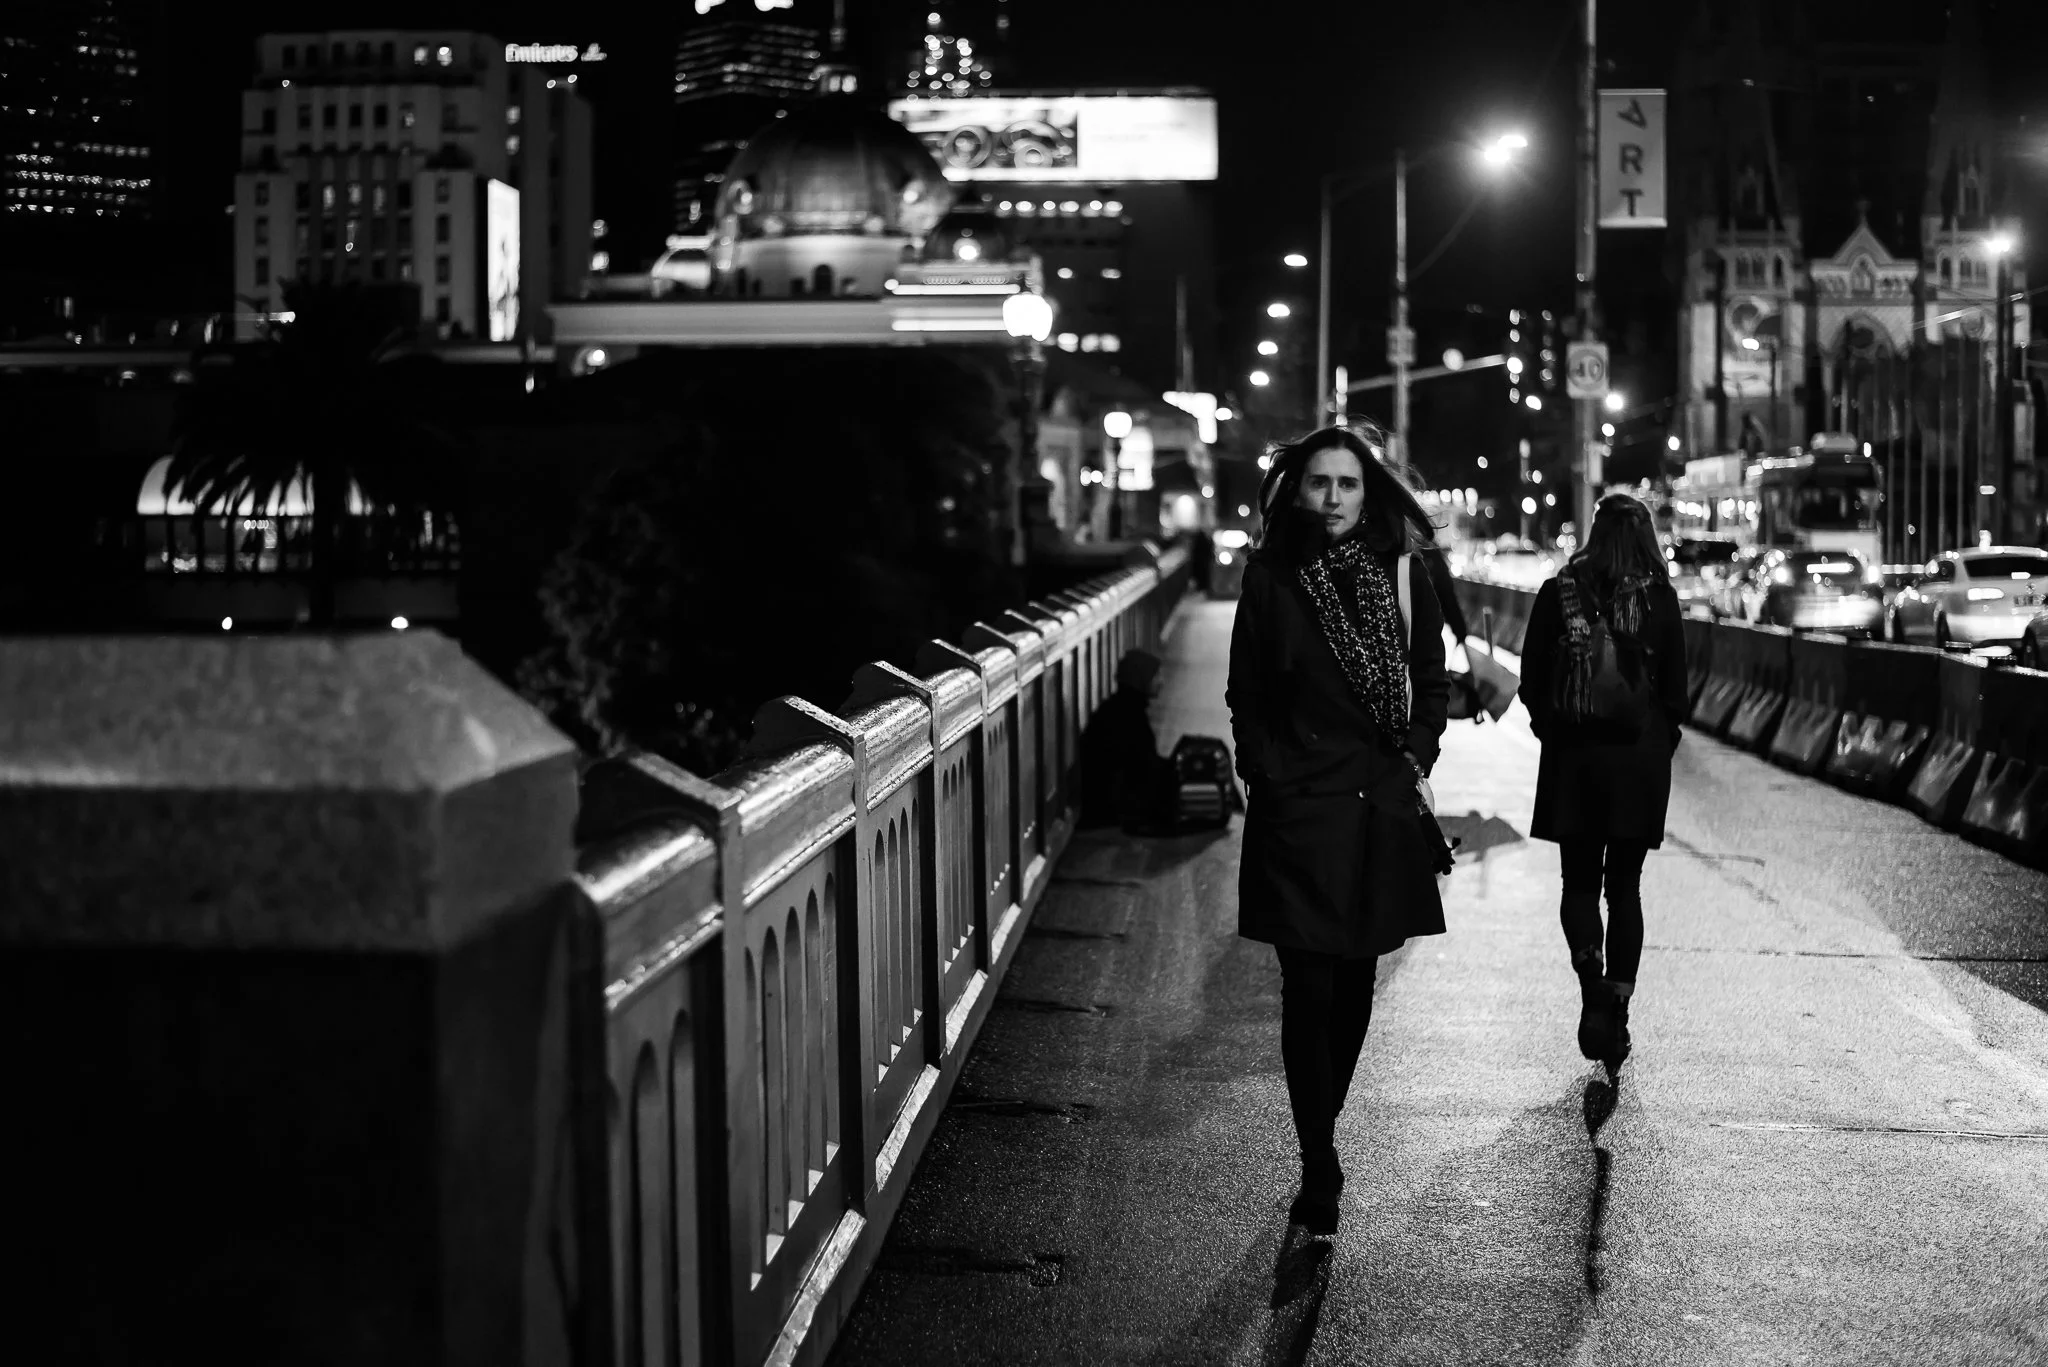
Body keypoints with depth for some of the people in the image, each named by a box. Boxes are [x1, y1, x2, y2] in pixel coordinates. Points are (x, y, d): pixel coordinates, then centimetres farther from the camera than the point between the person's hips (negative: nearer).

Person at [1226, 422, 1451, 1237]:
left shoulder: (1402, 575, 2)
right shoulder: (1270, 579, -2)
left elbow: (1431, 681, 12)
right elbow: (1246, 696, 3)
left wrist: (1417, 757, 1)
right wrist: (1267, 774, -5)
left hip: (1379, 805, 3)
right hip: (1297, 808, -3)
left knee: (1356, 985, 11)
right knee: (1309, 992, -6)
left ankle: (1323, 1134, 27)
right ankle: (1319, 1172, -1)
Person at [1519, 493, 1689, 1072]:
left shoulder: (1558, 594, -4)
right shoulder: (1659, 599, -4)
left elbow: (1531, 678, -3)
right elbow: (1676, 684, -3)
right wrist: (1661, 745, 11)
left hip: (1572, 757, 0)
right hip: (1640, 760, 0)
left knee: (1579, 880, 10)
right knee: (1624, 885, 10)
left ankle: (1590, 977, -14)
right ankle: (1617, 1006, 8)